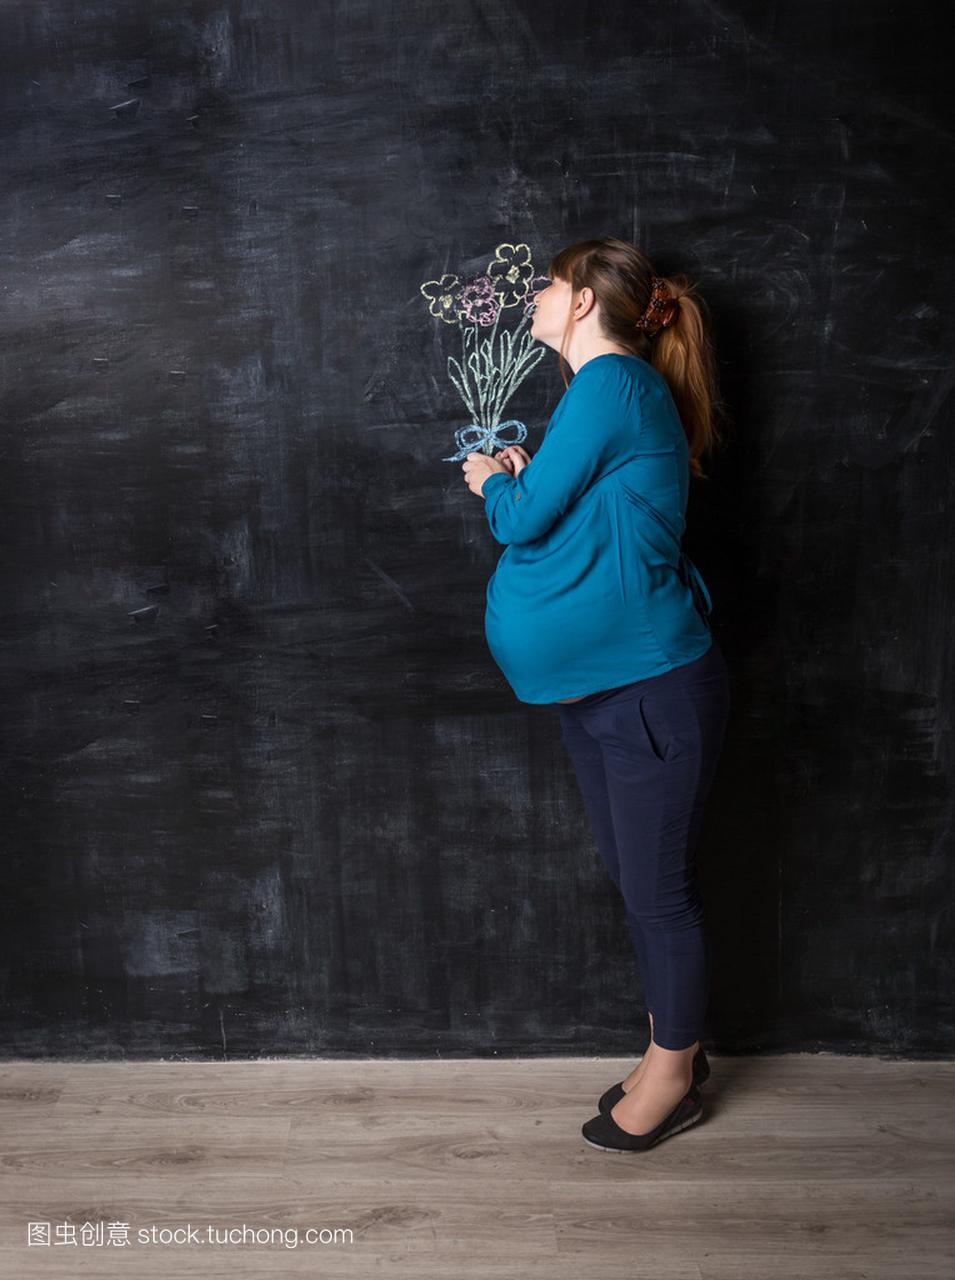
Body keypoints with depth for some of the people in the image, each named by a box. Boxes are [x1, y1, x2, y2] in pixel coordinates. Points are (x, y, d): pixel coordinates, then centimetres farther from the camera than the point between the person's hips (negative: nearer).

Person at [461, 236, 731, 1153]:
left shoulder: (613, 383, -14)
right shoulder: (609, 389, 16)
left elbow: (524, 521, -14)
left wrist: (491, 483, 5)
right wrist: (518, 478, 10)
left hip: (653, 688, -10)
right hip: (592, 688, 10)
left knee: (660, 889, 5)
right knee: (635, 879, 19)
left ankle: (671, 1077, 24)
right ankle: (672, 1049, 37)